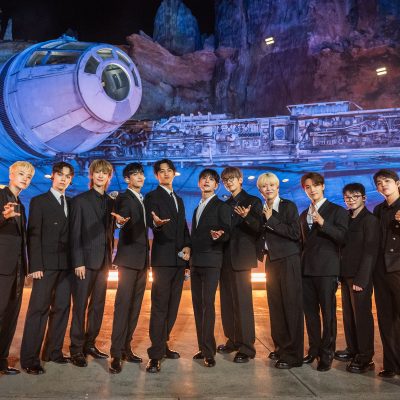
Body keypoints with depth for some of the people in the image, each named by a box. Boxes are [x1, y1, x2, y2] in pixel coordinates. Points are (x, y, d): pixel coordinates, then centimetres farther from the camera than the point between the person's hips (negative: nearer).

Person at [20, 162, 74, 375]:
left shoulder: (71, 203, 15)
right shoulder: (39, 201, 1)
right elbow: (33, 235, -6)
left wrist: (74, 261, 3)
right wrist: (36, 266, -13)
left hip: (66, 265, 5)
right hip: (46, 265, -5)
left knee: (62, 308, 8)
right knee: (38, 309, -3)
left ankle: (53, 351, 20)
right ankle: (29, 359, 3)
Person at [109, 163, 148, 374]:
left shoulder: (143, 201, 18)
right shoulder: (124, 198, -6)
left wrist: (147, 254, 16)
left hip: (142, 259, 8)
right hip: (129, 258, -8)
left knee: (135, 305, 10)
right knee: (123, 305, -9)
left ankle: (126, 347, 19)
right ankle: (116, 354, -5)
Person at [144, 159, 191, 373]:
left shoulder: (179, 199, 20)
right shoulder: (152, 197, -1)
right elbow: (152, 224, -18)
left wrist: (187, 247, 2)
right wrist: (157, 223, -41)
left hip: (179, 259, 7)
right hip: (163, 258, -7)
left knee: (172, 306, 11)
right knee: (159, 307, -9)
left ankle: (162, 345, 24)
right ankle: (155, 355, -6)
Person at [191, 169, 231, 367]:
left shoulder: (221, 206, -1)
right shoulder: (197, 208, 21)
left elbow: (227, 233, -8)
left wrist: (219, 235, -30)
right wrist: (190, 256, 16)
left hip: (211, 261, -7)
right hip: (196, 262, 7)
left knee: (208, 304, -12)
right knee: (197, 304, 7)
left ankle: (209, 351, -9)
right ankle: (202, 347, 14)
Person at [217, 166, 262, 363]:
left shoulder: (252, 201, -1)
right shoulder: (225, 204, 18)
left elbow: (259, 229, -11)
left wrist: (247, 217, -28)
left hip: (241, 258, -7)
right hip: (225, 258, 7)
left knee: (242, 303, -7)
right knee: (227, 302, 10)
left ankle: (246, 348, -1)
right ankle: (233, 340, 21)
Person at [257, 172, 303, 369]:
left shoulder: (288, 206, -4)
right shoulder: (262, 210, 13)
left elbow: (295, 233, -15)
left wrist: (271, 220, -15)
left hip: (288, 260, -6)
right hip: (271, 260, 6)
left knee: (291, 306, -4)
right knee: (275, 306, 9)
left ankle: (293, 354, 1)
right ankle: (280, 347, 22)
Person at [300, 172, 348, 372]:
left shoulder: (337, 211, 0)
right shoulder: (303, 215, 18)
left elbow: (342, 238, -11)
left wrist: (322, 223, -22)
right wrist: (300, 262, 13)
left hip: (326, 269, -5)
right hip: (306, 269, 6)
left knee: (328, 313, -1)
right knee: (310, 312, 9)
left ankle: (327, 354, 8)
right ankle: (314, 349, 21)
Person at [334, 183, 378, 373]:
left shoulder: (370, 220, -6)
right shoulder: (346, 219, 14)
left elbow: (370, 251, -12)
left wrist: (361, 279, -17)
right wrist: (340, 274, 5)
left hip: (360, 276, -7)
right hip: (346, 275, 7)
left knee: (362, 315, -2)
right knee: (348, 315, 11)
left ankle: (365, 357, 5)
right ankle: (352, 349, 22)